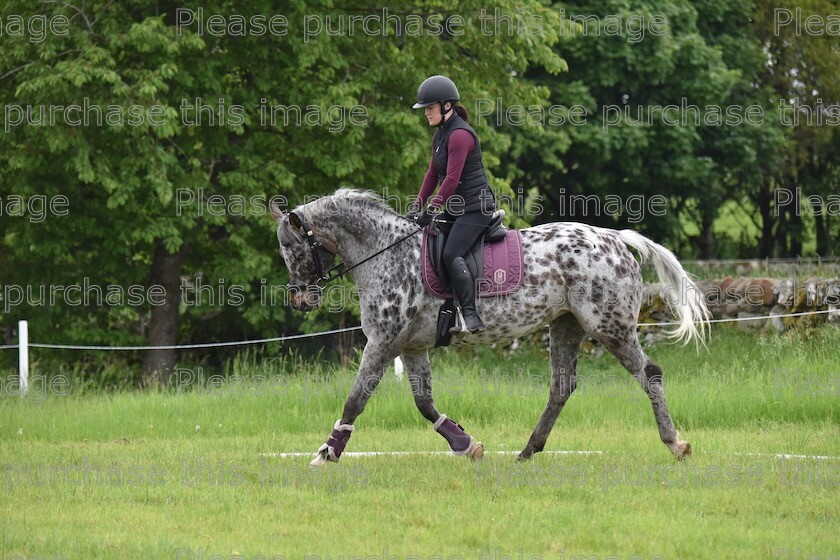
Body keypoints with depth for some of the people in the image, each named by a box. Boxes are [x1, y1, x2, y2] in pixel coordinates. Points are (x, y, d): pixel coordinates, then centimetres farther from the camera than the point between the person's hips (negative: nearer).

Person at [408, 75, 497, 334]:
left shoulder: (460, 135, -18)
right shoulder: (440, 135, 14)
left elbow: (452, 179, -23)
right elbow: (433, 173, 19)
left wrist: (432, 210, -23)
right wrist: (417, 205, 10)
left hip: (476, 206, -10)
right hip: (455, 207, 10)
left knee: (451, 254, -24)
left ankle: (471, 316, -24)